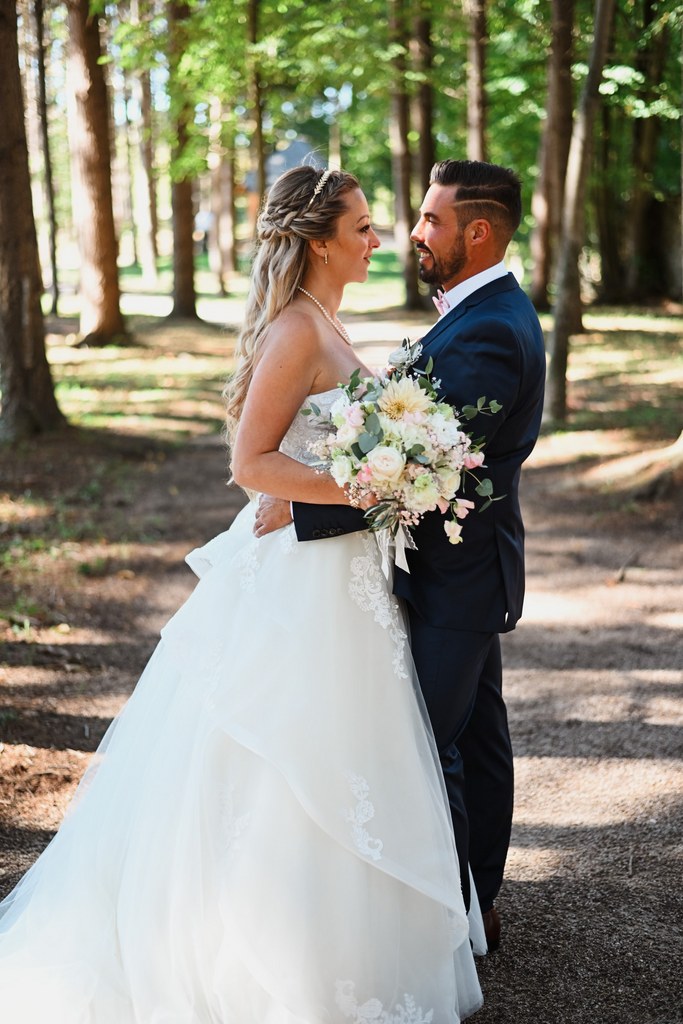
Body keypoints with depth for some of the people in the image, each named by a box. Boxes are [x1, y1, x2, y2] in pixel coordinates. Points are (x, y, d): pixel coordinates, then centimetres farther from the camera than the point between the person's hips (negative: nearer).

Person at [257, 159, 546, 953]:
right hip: (474, 564, 10)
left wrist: (298, 510, -25)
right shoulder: (494, 311, 10)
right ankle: (477, 903, 30)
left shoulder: (487, 334, -24)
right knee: (477, 737, 17)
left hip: (455, 575, -10)